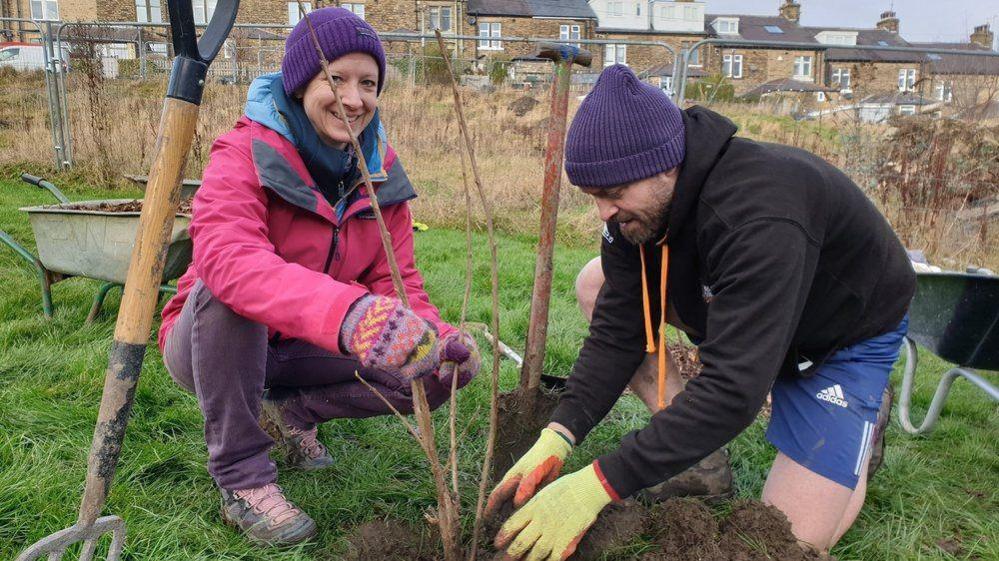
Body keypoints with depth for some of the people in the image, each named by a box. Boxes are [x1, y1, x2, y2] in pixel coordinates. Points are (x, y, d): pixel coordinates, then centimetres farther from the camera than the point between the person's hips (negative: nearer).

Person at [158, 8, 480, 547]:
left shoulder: (382, 173, -5)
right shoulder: (245, 155, -23)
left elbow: (396, 282, -7)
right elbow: (227, 256, -45)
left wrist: (434, 336, -31)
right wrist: (346, 312, -63)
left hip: (300, 352, 4)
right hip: (212, 342, -4)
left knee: (444, 368, -14)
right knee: (227, 287, -38)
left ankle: (293, 410, 7)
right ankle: (240, 477, -20)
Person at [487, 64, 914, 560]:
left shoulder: (760, 217, -42)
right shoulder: (638, 201, -18)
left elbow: (733, 389, -46)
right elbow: (618, 330, -15)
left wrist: (599, 483, -47)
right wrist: (558, 437, -26)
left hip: (848, 331, -6)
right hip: (737, 310, 7)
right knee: (597, 285, -8)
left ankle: (864, 415, 16)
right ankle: (696, 448, -1)